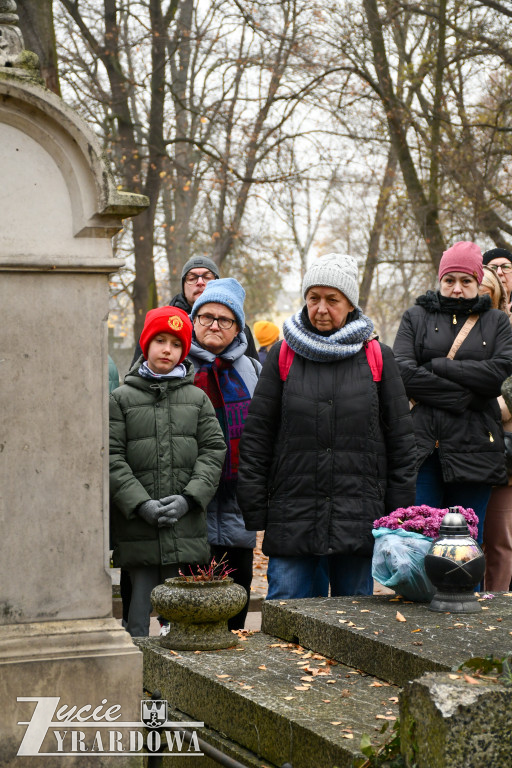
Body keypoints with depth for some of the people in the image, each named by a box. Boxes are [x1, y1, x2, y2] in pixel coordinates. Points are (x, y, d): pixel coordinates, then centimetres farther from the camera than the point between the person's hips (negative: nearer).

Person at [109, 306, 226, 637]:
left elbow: (213, 451, 5)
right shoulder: (122, 398, 5)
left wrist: (189, 498, -8)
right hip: (138, 527, -1)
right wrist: (141, 503, -12)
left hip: (187, 527, 2)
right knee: (141, 597, -1)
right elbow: (112, 457, -2)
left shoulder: (197, 398, 11)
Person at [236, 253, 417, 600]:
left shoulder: (378, 357, 6)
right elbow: (256, 435, 6)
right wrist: (254, 514, 0)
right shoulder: (284, 355, 7)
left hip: (359, 519, 0)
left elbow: (401, 440, 8)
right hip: (292, 517, 0)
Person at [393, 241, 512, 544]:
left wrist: (437, 366, -5)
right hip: (423, 446, -1)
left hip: (474, 448, 1)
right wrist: (462, 398, -10)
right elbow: (403, 372, -4)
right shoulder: (417, 317, 12)